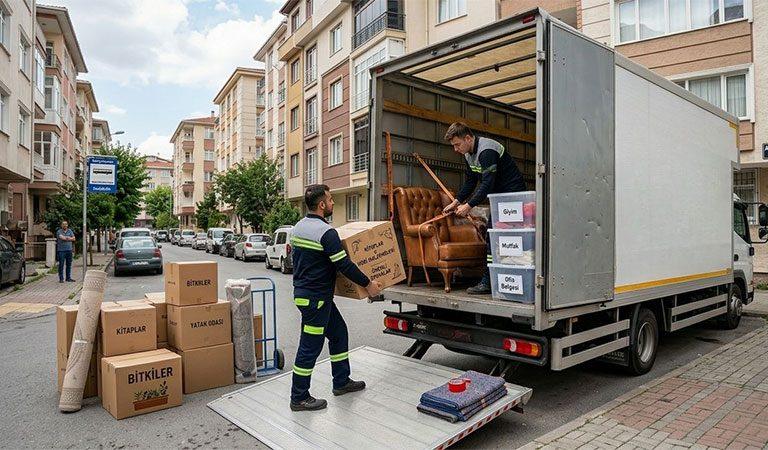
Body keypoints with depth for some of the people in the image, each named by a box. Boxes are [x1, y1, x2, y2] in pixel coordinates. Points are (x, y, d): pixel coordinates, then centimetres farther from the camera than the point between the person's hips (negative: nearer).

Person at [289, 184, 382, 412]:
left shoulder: (298, 227, 8)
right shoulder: (326, 232, -20)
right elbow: (344, 265, -20)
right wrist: (368, 284, -9)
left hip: (303, 290, 10)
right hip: (315, 297, -10)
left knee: (338, 332, 19)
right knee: (310, 346, 1)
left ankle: (341, 382, 30)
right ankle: (299, 398, 14)